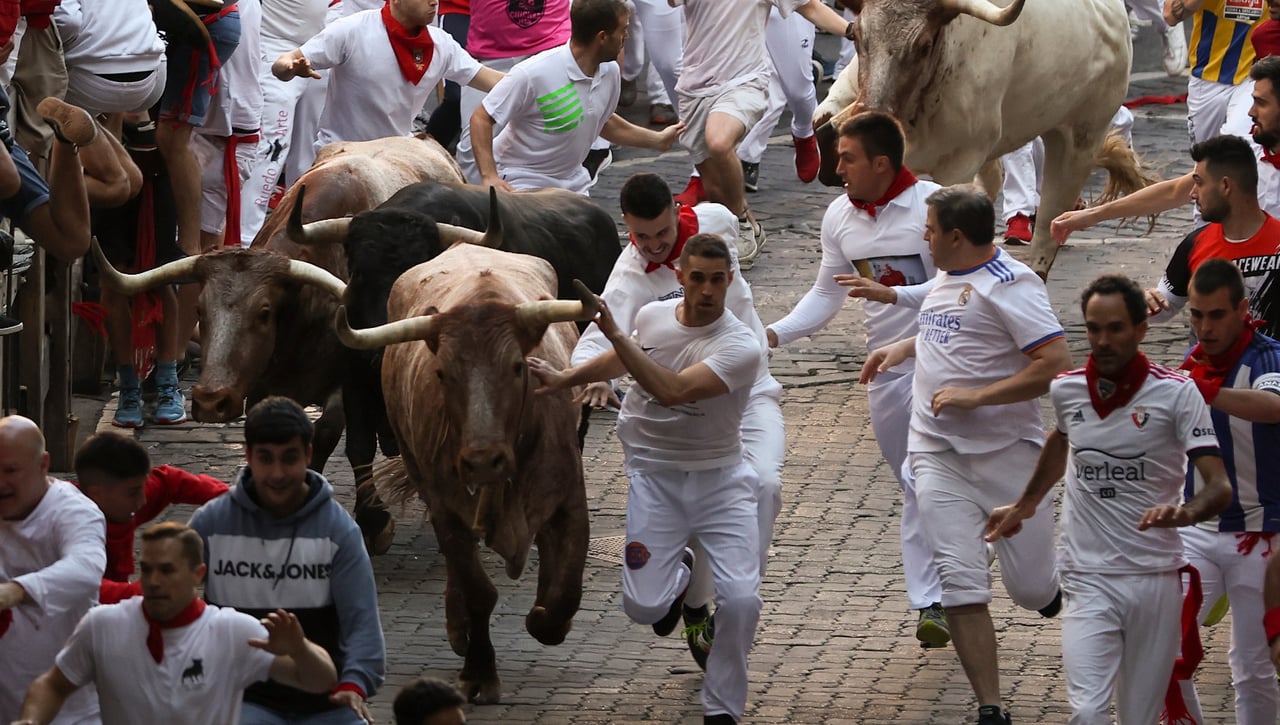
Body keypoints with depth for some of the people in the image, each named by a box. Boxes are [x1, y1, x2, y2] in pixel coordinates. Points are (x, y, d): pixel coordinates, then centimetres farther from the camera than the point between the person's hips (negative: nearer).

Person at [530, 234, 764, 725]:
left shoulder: (741, 348, -20)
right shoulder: (652, 316, -2)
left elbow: (673, 391, -33)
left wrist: (615, 334, -32)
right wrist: (565, 379, 26)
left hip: (719, 478, -3)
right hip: (653, 476, 3)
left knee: (741, 600, -17)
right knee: (643, 607, -7)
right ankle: (676, 576, 33)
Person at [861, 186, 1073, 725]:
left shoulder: (1009, 285, -14)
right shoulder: (948, 276, 12)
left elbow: (1056, 363, -22)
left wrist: (975, 397, -22)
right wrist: (903, 348, 20)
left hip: (1006, 453, -6)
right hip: (938, 454, 6)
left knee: (1032, 590, -2)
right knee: (960, 584, -8)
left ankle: (1045, 584, 36)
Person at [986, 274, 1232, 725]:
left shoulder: (1176, 393, -7)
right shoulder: (1065, 391, 4)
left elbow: (1219, 486, -14)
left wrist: (1184, 512, -36)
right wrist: (1025, 505, 37)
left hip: (1156, 578, -1)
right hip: (1089, 580, 1)